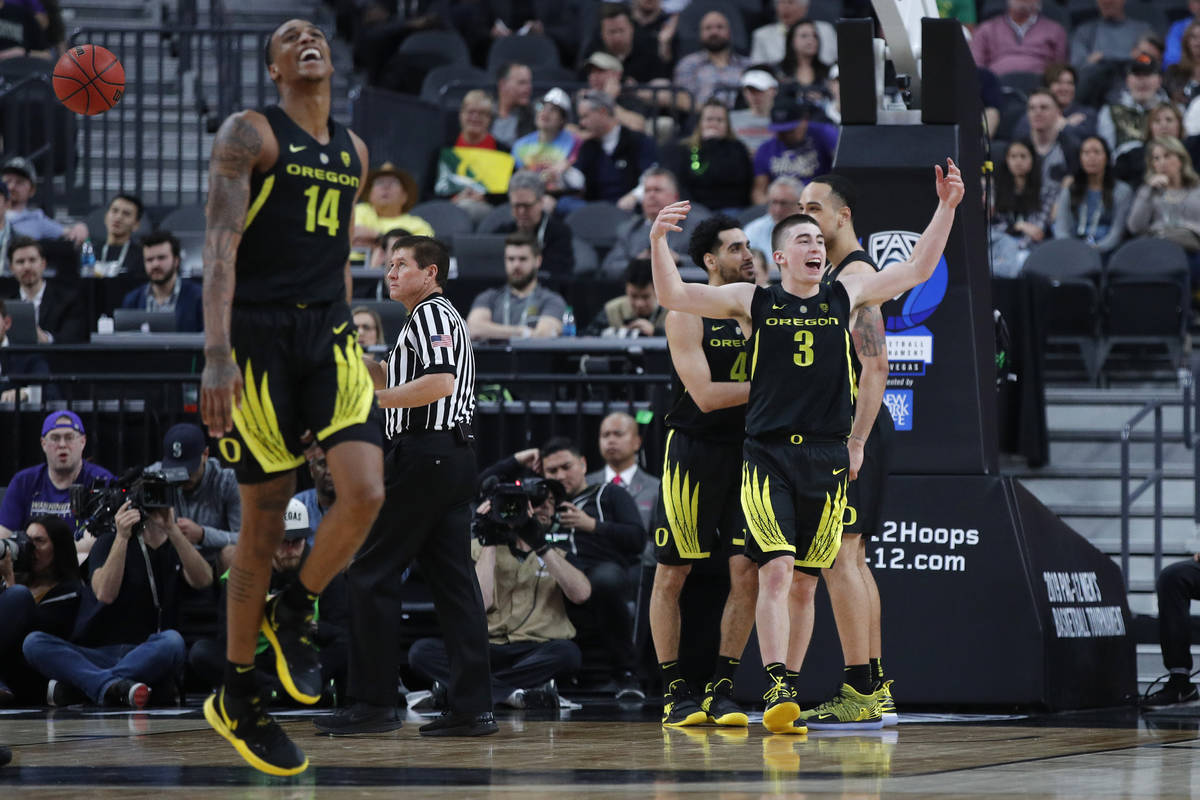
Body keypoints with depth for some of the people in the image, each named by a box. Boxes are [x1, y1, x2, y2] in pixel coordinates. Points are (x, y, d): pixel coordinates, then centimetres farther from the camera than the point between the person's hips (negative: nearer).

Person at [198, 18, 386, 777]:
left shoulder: (352, 150, 15)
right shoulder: (250, 134, -5)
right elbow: (220, 243, -14)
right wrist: (216, 356, -24)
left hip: (329, 333, 5)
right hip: (259, 334, -5)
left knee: (366, 492, -15)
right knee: (266, 518, -1)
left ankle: (295, 612, 13)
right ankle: (236, 698, 12)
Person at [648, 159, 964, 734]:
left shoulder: (844, 297, 13)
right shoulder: (752, 302, 6)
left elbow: (917, 270, 17)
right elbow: (673, 296, 1)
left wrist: (946, 207, 9)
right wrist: (658, 241, -14)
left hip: (827, 458, 2)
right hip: (767, 455, -2)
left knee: (805, 583, 6)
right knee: (775, 572, -16)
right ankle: (776, 689, -20)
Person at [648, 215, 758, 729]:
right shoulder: (687, 315, -8)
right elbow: (705, 395, -16)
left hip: (746, 452, 5)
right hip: (693, 451, -5)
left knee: (747, 572, -3)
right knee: (671, 574, 0)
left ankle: (722, 690, 5)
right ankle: (674, 691, 9)